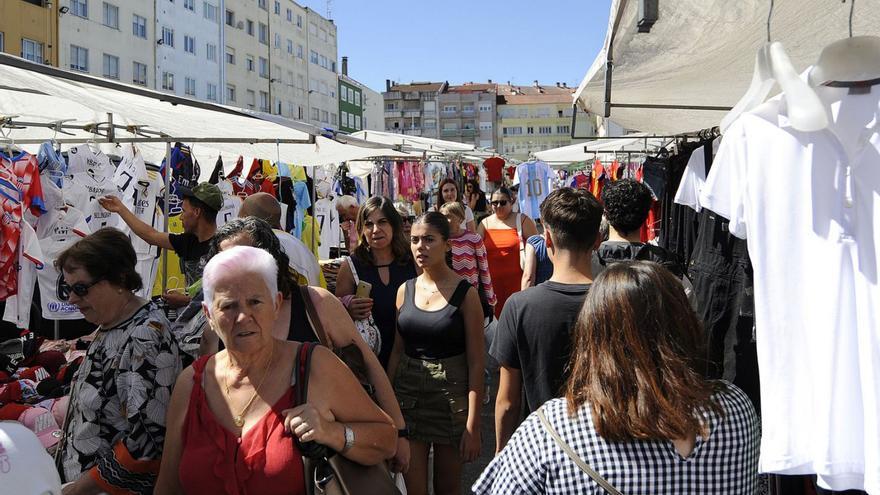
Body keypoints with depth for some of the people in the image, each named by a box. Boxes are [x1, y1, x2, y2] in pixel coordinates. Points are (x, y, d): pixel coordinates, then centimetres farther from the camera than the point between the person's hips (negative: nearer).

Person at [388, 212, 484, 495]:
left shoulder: (465, 294, -8)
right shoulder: (405, 290, 4)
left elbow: (475, 362, -9)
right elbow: (397, 351, 11)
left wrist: (473, 426, -13)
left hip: (451, 394, -3)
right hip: (408, 390, 3)